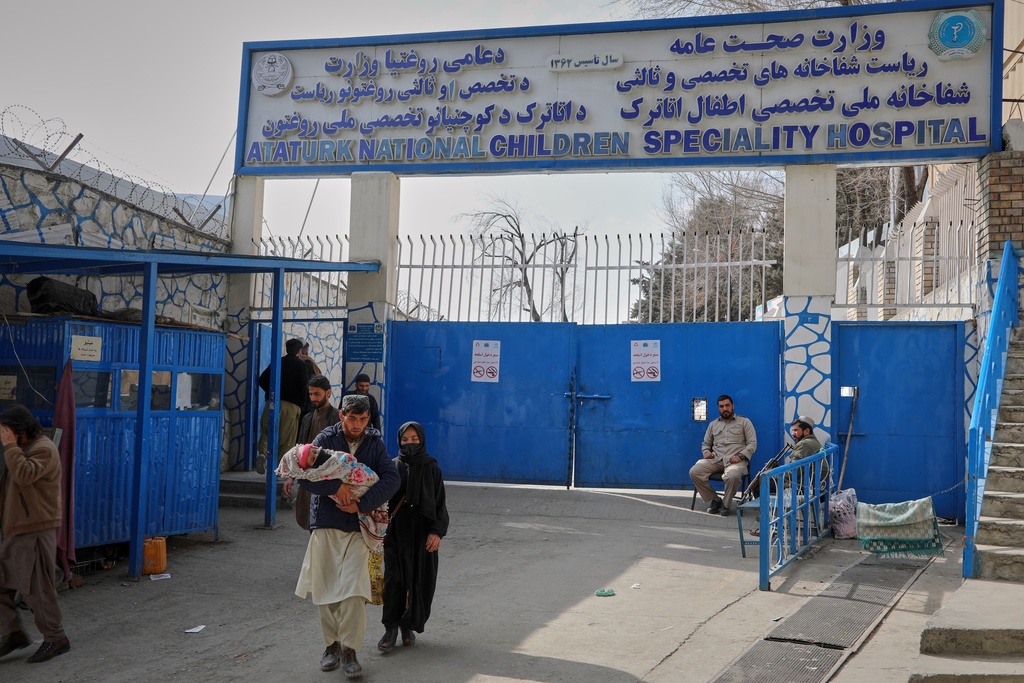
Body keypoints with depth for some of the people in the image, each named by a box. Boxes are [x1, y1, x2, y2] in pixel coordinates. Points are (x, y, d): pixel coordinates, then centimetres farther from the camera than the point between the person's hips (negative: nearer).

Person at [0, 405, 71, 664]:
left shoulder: (43, 449, -16)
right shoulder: (22, 449, 15)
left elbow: (24, 476, -32)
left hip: (35, 530, -10)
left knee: (36, 588, -4)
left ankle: (55, 639, 7)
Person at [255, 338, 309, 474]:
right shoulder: (301, 365, 0)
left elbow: (262, 380, 8)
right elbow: (302, 387, -7)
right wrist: (302, 404, 4)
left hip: (272, 403, 3)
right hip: (291, 405, -3)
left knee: (267, 432, 10)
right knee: (287, 438, 2)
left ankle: (263, 452, -17)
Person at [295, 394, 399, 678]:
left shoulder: (375, 444, 4)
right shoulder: (325, 439, 1)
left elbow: (392, 479, -7)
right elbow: (304, 475, -9)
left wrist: (362, 504, -17)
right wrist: (335, 487, -22)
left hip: (359, 526, 0)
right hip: (326, 524, 1)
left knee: (353, 590, -10)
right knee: (326, 588, 5)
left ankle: (349, 650, -1)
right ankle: (332, 644, 21)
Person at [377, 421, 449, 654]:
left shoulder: (431, 468, 0)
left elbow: (440, 502, -1)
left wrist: (437, 532, -10)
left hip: (422, 533, 0)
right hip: (396, 532, 0)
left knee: (419, 580, 4)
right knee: (394, 578, -5)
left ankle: (409, 625, 19)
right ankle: (391, 628, 0)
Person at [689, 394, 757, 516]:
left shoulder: (744, 422, 11)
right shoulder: (713, 424, 23)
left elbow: (752, 443, 4)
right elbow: (705, 443, 28)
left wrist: (740, 456, -13)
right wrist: (707, 452, 3)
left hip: (735, 460, -4)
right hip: (716, 459, 4)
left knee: (733, 476, -40)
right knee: (694, 472, -23)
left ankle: (726, 505, -13)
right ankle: (714, 500, -7)